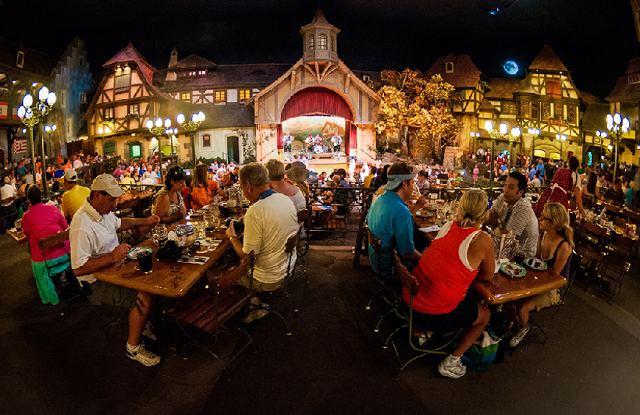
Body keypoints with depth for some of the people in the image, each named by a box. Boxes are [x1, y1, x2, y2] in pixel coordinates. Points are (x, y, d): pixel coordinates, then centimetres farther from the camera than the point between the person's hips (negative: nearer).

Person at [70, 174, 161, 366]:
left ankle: (143, 324, 22)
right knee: (144, 297, -25)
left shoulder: (104, 211, 3)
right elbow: (78, 269, -29)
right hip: (97, 283, -10)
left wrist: (145, 221, 19)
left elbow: (119, 223, 28)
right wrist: (112, 257, -31)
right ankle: (133, 347, -3)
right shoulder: (82, 226, -27)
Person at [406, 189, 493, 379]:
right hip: (434, 316, -6)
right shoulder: (482, 240, -17)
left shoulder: (449, 225, 1)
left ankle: (426, 333, 38)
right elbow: (488, 275, 1)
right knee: (485, 314, 21)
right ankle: (450, 362, 22)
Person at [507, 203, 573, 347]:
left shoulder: (564, 246, -25)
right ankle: (516, 326, 16)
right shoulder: (543, 236, -4)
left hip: (554, 288, -6)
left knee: (522, 307, -22)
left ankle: (524, 329, 14)